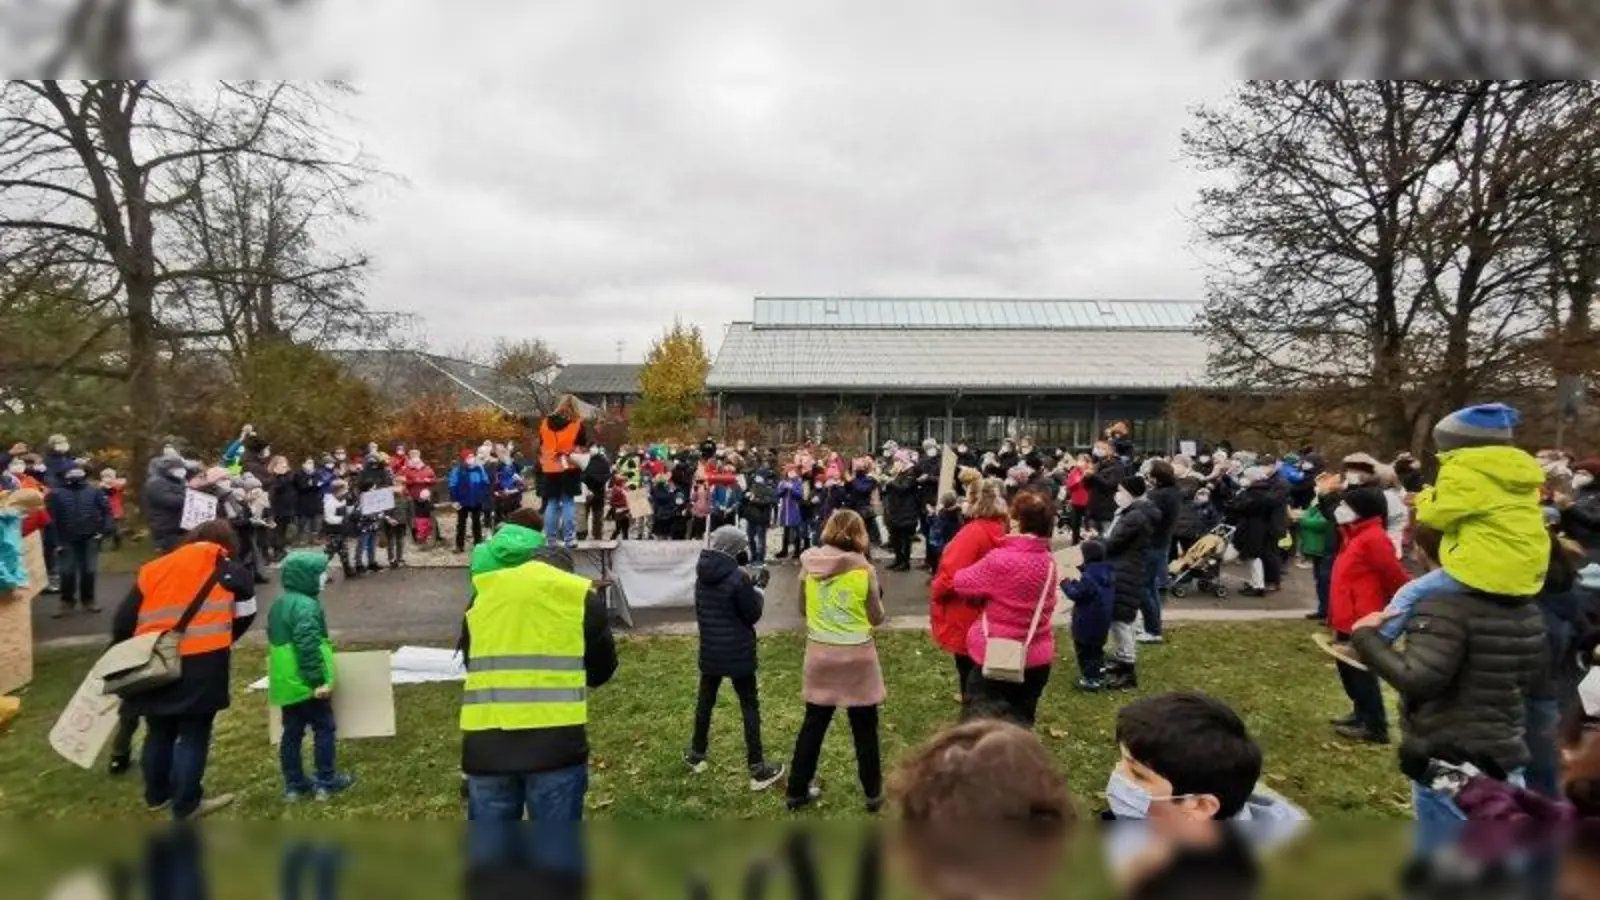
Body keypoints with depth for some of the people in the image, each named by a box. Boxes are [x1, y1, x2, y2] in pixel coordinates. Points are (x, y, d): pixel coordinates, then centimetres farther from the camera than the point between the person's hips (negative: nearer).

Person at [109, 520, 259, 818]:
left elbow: (123, 621, 14)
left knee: (159, 732, 21)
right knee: (194, 735, 7)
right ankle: (186, 805, 14)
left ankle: (157, 795, 37)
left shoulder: (153, 569, 14)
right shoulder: (228, 572, 4)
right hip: (201, 666, -5)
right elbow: (245, 614, 7)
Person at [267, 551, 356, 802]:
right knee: (324, 729, 4)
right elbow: (308, 646, -26)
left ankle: (294, 785, 20)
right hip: (307, 683, -9)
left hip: (285, 682, 9)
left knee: (292, 733, 13)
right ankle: (325, 782, 10)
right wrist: (319, 680, -23)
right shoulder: (306, 605, -19)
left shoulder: (279, 604, 12)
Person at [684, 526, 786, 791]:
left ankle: (696, 755, 32)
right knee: (750, 706, 3)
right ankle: (758, 769, 6)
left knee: (705, 700, 19)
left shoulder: (702, 575, 2)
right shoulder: (738, 578, -20)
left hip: (709, 649, 6)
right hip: (737, 652, -6)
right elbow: (752, 615, -13)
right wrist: (756, 592, 3)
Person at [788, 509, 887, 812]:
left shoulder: (809, 565, -5)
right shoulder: (864, 569, -13)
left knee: (813, 723, 16)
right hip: (857, 656, -2)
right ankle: (873, 793, 25)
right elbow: (877, 618, -5)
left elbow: (803, 609, 7)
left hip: (820, 654, 2)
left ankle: (797, 791, 25)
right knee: (864, 727, 13)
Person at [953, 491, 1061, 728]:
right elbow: (1045, 604, 6)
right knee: (1020, 728, 20)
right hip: (1036, 658, 6)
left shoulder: (1000, 560, -21)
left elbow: (962, 583, -9)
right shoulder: (1048, 561, -2)